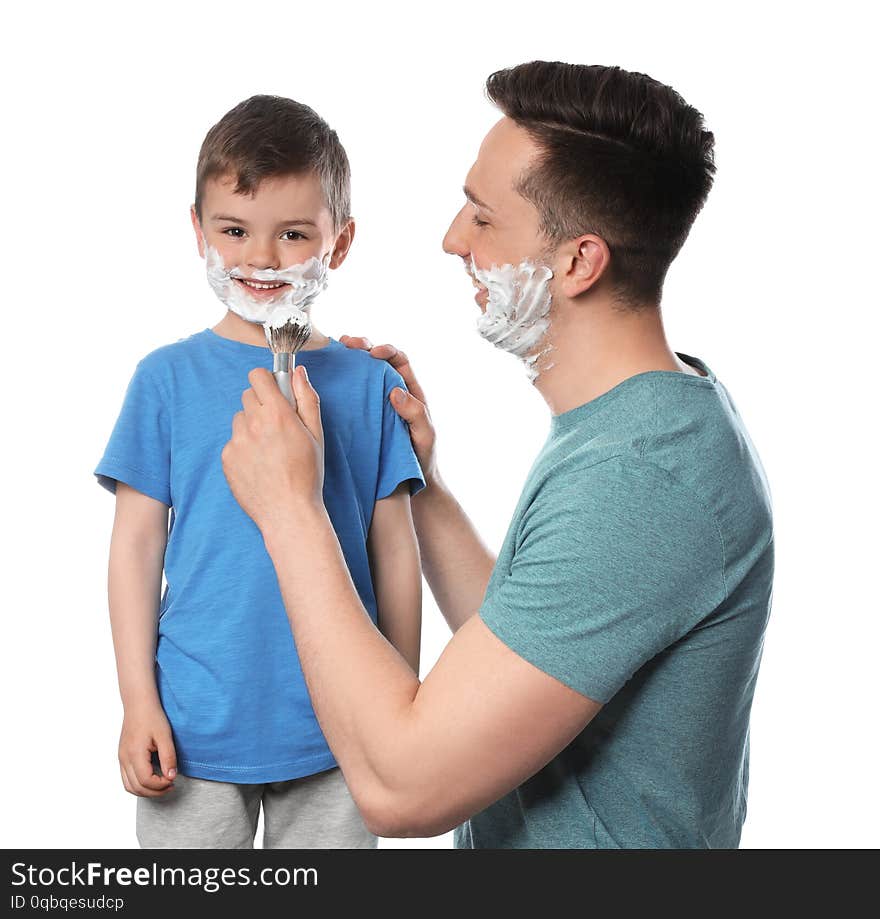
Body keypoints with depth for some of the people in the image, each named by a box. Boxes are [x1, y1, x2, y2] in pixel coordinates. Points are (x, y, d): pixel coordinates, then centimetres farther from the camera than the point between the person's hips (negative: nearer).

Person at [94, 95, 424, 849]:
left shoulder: (372, 384, -2)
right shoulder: (169, 378, -3)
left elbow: (395, 552, 2)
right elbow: (136, 543, -1)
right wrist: (138, 701, -3)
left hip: (336, 735, 1)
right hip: (194, 729, 0)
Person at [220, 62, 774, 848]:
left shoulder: (640, 476, -31)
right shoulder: (654, 408, 1)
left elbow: (399, 789, -30)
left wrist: (290, 506, -22)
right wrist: (422, 485, 0)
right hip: (516, 830, 8)